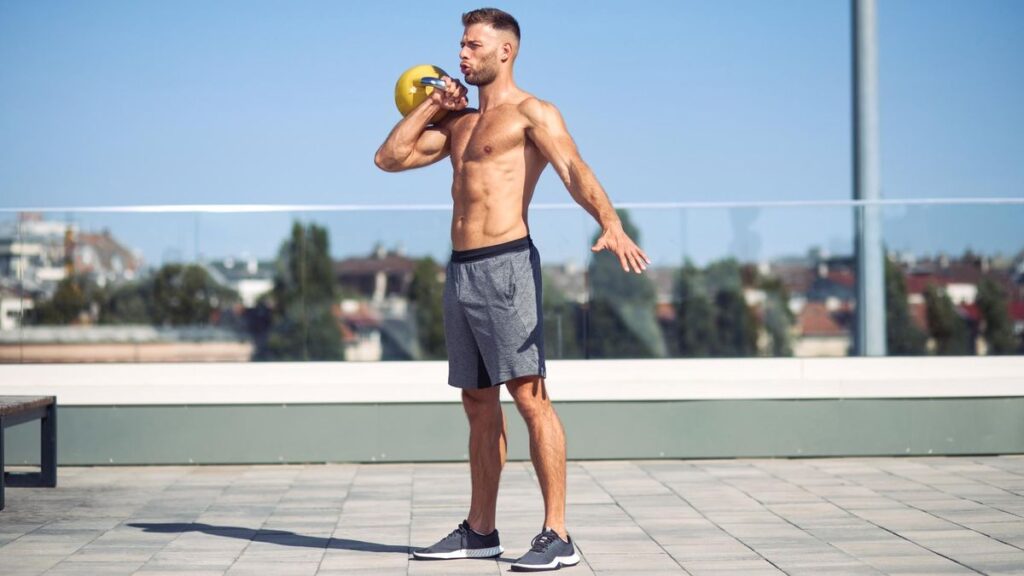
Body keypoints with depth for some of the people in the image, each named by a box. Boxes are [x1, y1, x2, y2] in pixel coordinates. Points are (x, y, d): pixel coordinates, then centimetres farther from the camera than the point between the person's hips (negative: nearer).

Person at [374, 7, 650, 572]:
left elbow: (574, 171, -17)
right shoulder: (460, 123, 21)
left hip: (505, 265, -8)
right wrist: (431, 104, 17)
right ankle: (480, 530, 21)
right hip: (460, 269, 8)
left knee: (530, 396, -12)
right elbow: (388, 158, 22)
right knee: (478, 404, 12)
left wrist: (610, 223, -34)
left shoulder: (531, 113, -2)